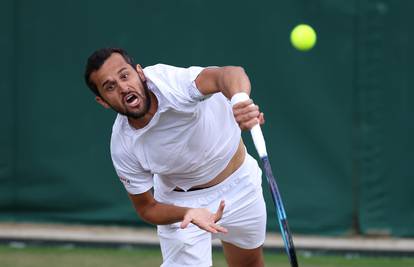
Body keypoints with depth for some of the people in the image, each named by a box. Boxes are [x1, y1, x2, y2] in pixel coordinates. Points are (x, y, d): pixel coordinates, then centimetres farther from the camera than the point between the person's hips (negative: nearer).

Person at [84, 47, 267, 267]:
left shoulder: (170, 82, -36)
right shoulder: (123, 148, -26)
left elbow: (229, 74, -54)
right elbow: (146, 208, -13)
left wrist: (240, 100, -78)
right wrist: (189, 213, -33)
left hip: (239, 182, 1)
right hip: (181, 202, -1)